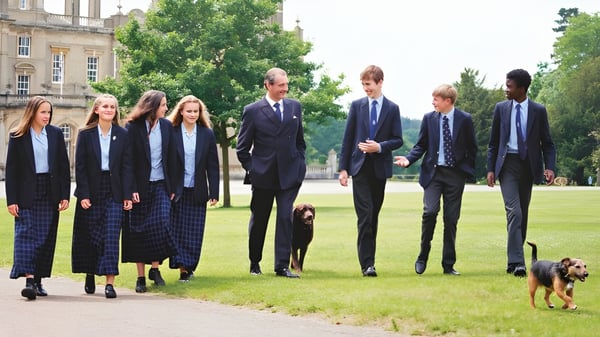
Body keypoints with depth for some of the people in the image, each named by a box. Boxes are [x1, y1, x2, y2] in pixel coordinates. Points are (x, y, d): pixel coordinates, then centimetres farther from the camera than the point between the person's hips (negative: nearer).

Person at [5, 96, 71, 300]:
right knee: (26, 235, -10)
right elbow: (11, 170, -1)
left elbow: (64, 166, 8)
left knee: (46, 238, 5)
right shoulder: (18, 137, 0)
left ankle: (38, 280, 12)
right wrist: (11, 200, -7)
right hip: (27, 194, -3)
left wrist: (65, 195, 1)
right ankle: (29, 280, -18)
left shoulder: (55, 134, 7)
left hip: (50, 194, 3)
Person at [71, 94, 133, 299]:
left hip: (114, 192, 0)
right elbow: (80, 166, -1)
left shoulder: (122, 135, 3)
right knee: (90, 236, 6)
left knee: (111, 236, -7)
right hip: (91, 191, 0)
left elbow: (126, 166, 2)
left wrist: (127, 195, -4)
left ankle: (110, 282, -10)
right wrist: (83, 194, -8)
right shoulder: (86, 134, 1)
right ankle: (90, 275, 25)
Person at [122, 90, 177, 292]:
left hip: (161, 185, 3)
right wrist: (131, 189, -12)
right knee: (139, 231, 1)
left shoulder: (166, 126, 6)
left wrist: (172, 186, 7)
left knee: (161, 224, -13)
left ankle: (155, 268, 3)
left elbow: (170, 158, 10)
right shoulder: (133, 128, -6)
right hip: (140, 187, -3)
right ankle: (141, 276, 8)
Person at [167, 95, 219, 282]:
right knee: (177, 230, -2)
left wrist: (214, 192, 2)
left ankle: (189, 266, 13)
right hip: (176, 191, -2)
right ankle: (183, 267, 1)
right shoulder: (171, 133, -2)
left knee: (194, 232, 3)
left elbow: (212, 166, 6)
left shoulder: (207, 134, 5)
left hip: (197, 191, 2)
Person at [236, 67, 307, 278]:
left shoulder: (295, 107, 7)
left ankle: (282, 266, -4)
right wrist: (251, 169, -4)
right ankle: (254, 262, 28)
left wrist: (299, 164, 6)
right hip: (263, 175, -2)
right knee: (258, 220, 11)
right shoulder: (252, 111, -4)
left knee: (285, 218, -7)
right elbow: (242, 148, 1)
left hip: (289, 174, 2)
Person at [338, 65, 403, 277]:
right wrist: (343, 168, 0)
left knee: (373, 216, 8)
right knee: (365, 216, -10)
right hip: (360, 167, -1)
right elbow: (348, 138, 5)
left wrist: (380, 147, -15)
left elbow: (398, 140, 3)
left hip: (380, 168, 1)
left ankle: (369, 260, 17)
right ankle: (367, 264, -13)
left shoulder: (392, 109, 4)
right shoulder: (357, 106, 6)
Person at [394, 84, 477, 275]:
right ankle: (423, 256, -1)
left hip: (455, 174, 0)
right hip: (433, 172, 0)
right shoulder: (429, 119, 4)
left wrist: (469, 172, 2)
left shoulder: (465, 119, 1)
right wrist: (409, 159, -9)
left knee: (451, 220, 3)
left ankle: (448, 265, 10)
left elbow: (472, 148, 8)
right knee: (430, 211, -18)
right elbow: (421, 145, 8)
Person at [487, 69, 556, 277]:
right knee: (514, 212, -15)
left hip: (528, 166, 2)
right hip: (508, 164, -1)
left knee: (523, 215, 8)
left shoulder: (538, 111, 2)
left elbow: (547, 143, 4)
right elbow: (493, 142, 8)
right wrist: (491, 168, -1)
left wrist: (550, 167, -11)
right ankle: (517, 263, -20)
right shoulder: (501, 108, 4)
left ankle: (513, 260, 20)